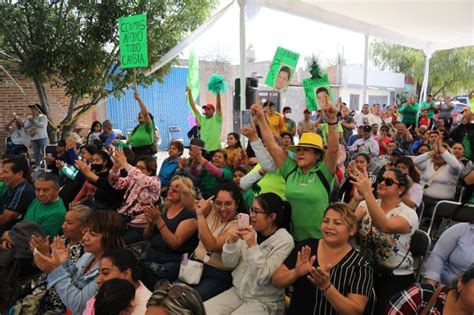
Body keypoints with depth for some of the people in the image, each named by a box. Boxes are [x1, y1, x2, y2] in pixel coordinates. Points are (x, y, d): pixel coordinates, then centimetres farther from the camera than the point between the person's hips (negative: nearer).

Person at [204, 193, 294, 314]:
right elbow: (229, 263, 1)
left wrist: (253, 246, -27)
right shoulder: (250, 231, -1)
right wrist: (232, 242, -15)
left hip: (264, 302, -5)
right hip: (237, 292, 5)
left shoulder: (285, 241, -14)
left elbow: (263, 277, -20)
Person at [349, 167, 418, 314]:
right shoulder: (367, 205, 1)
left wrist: (367, 193, -41)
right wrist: (356, 199, -35)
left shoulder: (408, 213, -11)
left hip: (396, 277, -3)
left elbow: (385, 226, -33)